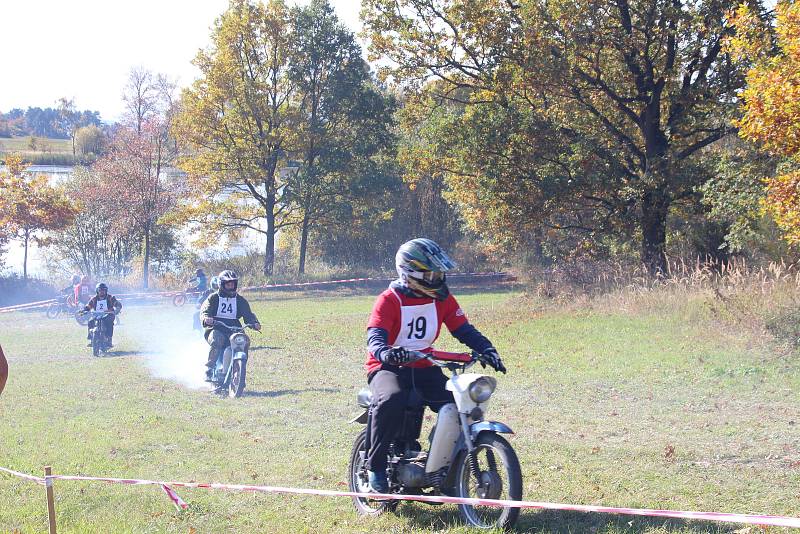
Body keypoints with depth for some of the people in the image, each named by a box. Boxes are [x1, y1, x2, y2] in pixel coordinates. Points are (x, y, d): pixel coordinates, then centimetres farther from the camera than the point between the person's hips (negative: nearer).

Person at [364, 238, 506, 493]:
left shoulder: (443, 299, 7)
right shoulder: (389, 300, -9)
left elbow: (464, 329, 4)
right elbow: (375, 335, -22)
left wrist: (486, 349, -15)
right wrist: (385, 352, -46)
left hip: (424, 367, 5)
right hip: (388, 367, -5)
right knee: (391, 399, -37)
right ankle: (375, 466, -22)